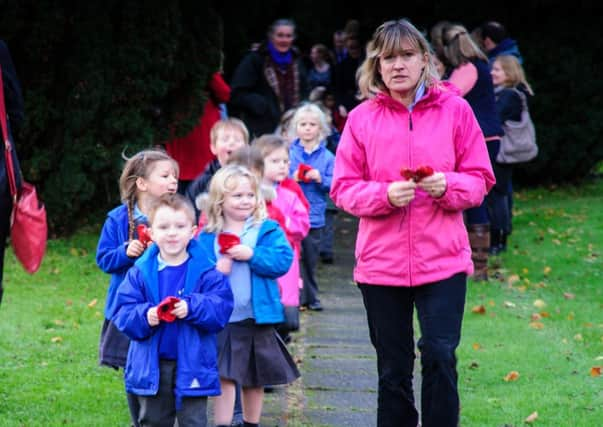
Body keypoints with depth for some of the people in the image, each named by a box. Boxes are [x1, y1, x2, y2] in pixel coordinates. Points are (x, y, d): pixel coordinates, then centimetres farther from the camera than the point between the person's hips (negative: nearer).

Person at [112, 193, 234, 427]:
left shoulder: (205, 272, -6)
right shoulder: (141, 272, -2)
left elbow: (221, 308, -12)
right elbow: (123, 312, -4)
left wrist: (193, 308, -28)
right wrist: (144, 316, -24)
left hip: (193, 364, -2)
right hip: (151, 367, 2)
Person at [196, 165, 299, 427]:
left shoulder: (268, 230, -1)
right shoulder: (207, 236, 0)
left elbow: (283, 260, -13)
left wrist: (251, 255, -21)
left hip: (257, 317, 1)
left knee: (255, 379, 14)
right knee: (223, 376, -5)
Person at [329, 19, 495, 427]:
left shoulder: (454, 109, 1)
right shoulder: (362, 118, 2)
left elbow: (480, 179, 4)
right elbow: (344, 188, 3)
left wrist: (448, 185, -16)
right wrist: (385, 194, -16)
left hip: (442, 259, -1)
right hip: (381, 261, 1)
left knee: (440, 357, -10)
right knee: (393, 369, 9)